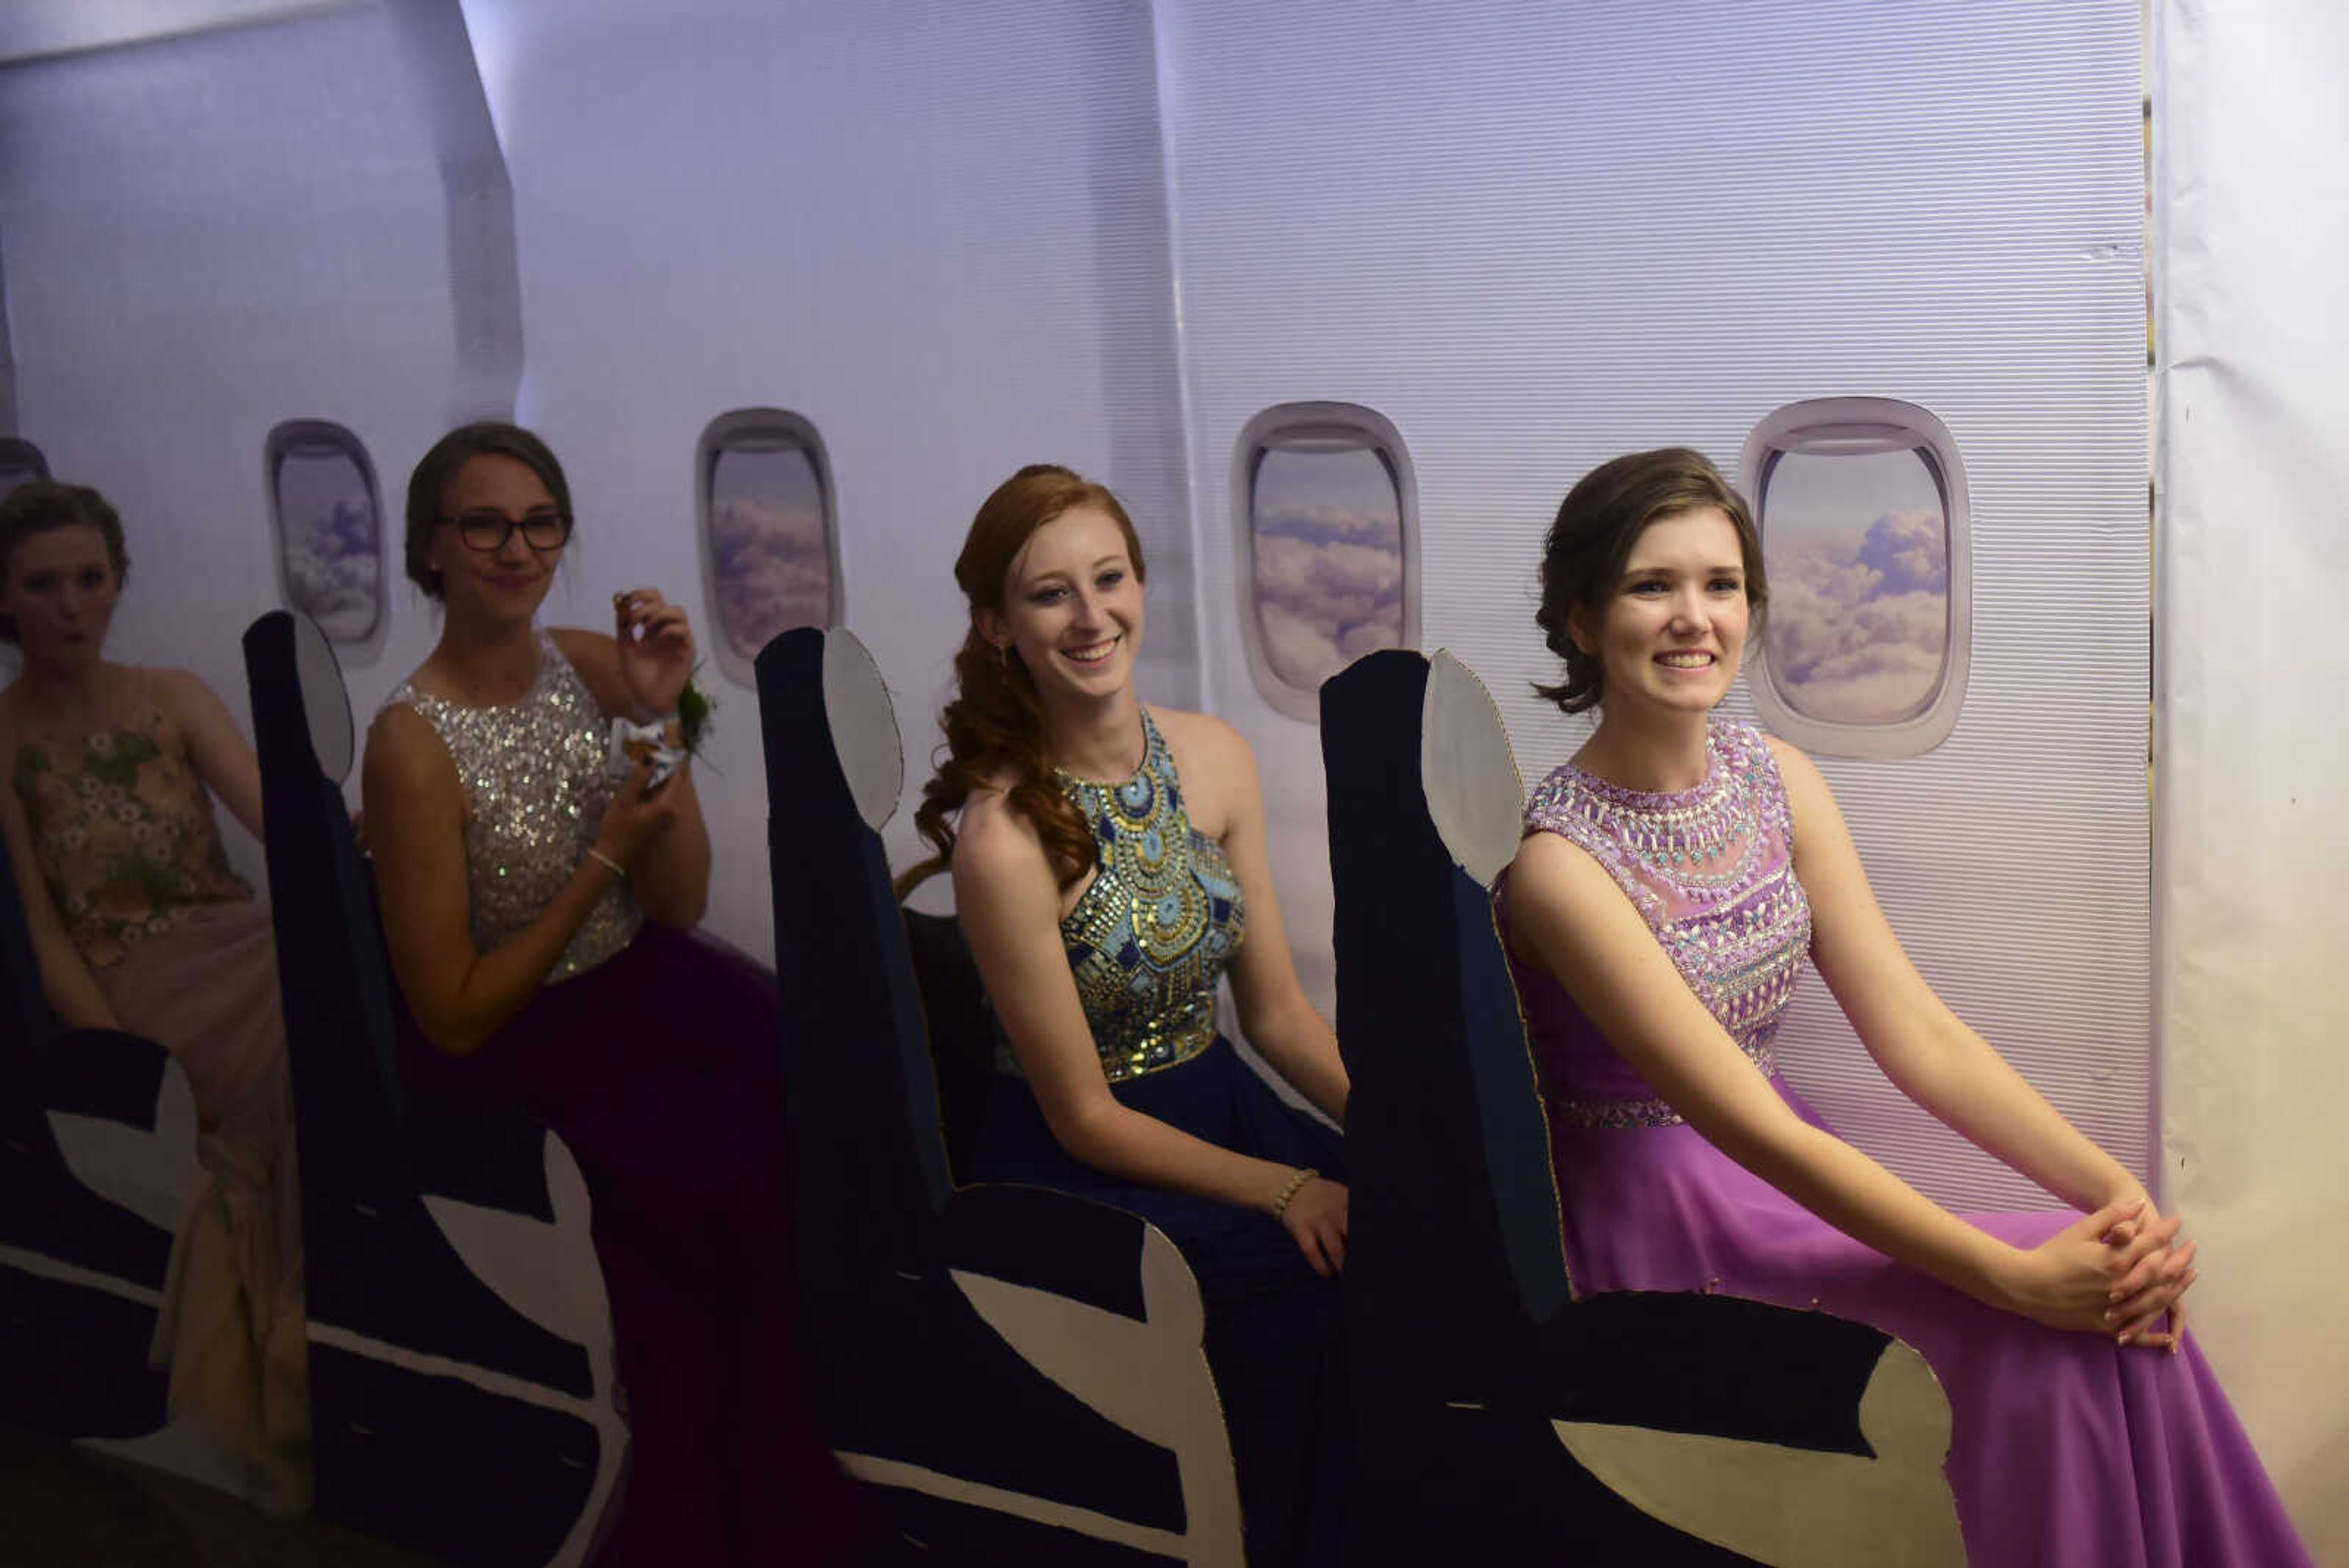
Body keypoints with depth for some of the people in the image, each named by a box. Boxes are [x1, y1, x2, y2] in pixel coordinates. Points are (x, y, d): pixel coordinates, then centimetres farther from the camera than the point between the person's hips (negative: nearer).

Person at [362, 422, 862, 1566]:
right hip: (512, 1059, -5)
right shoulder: (414, 744, -15)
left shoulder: (600, 666, 0)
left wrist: (659, 721, -14)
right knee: (726, 1181, -23)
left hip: (646, 993, 5)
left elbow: (678, 908, -2)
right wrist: (607, 854, -17)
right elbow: (454, 1019, -13)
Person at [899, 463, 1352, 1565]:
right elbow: (1085, 1119, -14)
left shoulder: (1214, 758, -1)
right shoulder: (1004, 834, -19)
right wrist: (1283, 1190, -16)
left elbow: (1277, 1012, 5)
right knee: (1315, 1291, -23)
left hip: (1217, 1104, 6)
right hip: (1077, 1175, -5)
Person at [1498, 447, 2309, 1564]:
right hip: (1651, 1213, -6)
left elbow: (1917, 1032, -1)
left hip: (1790, 1178, 6)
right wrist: (2017, 1277, -27)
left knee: (2108, 1291, -13)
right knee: (2055, 1322, -18)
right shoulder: (1561, 860, -20)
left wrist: (2115, 1189, -15)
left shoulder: (1778, 780, 1)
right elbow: (1753, 1129, -23)